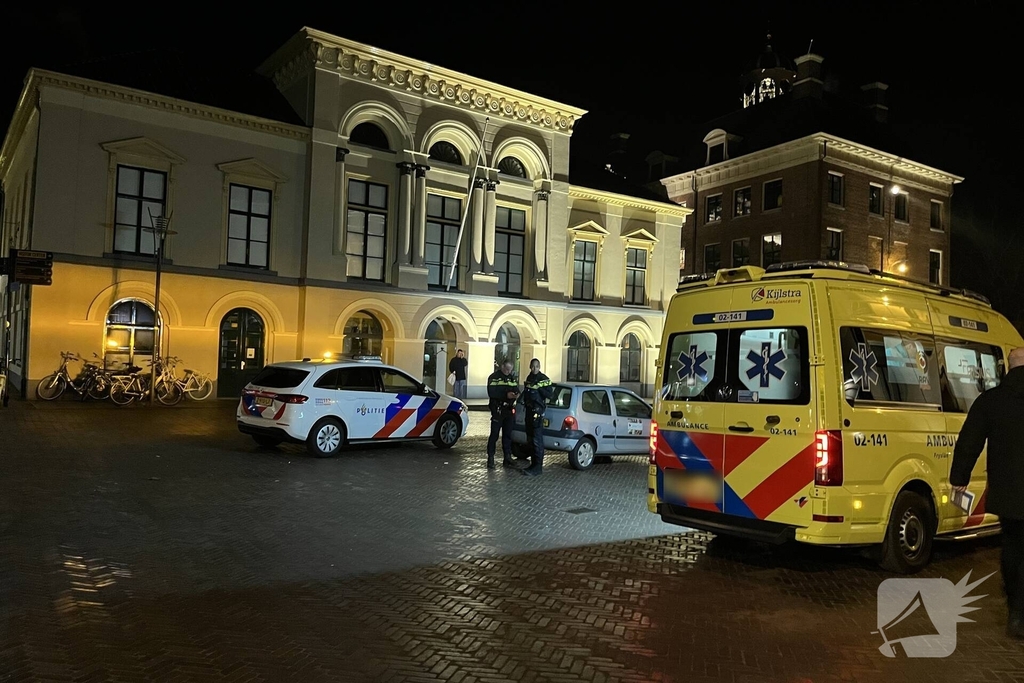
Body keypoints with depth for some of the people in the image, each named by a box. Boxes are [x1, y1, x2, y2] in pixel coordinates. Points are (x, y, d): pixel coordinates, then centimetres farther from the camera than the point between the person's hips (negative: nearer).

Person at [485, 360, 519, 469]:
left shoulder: (513, 378, 14)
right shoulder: (494, 377, -5)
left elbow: (517, 390, 14)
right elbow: (491, 393, -16)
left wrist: (517, 395, -11)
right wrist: (506, 395, -26)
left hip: (510, 410, 6)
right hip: (497, 410, -6)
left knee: (508, 435, 11)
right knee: (494, 434, -5)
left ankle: (507, 458, 18)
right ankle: (490, 458, 1)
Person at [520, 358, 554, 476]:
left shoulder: (544, 379, -7)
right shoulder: (529, 378, 16)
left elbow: (550, 394, -14)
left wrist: (539, 388, -21)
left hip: (538, 411, -8)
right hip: (529, 410, 8)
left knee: (537, 439, -10)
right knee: (530, 439, 12)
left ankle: (537, 467, -9)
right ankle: (534, 463, 21)